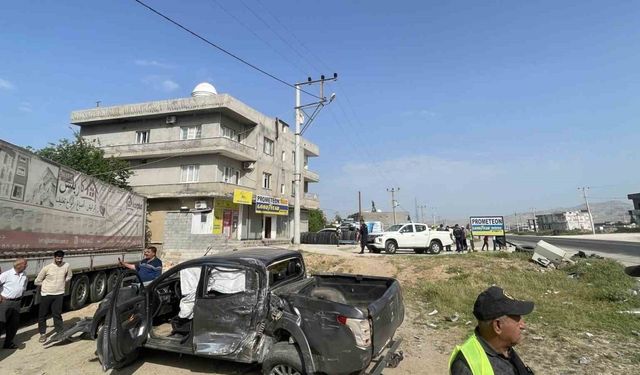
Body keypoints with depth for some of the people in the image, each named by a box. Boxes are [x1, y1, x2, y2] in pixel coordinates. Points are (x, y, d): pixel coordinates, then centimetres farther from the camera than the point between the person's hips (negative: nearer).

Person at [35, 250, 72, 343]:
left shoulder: (66, 266, -5)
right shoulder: (47, 268, -11)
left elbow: (69, 276, 15)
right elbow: (37, 281, 0)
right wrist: (46, 284, 1)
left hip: (59, 294, 0)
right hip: (46, 294, 0)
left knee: (57, 314, 5)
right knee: (42, 314, 8)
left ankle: (59, 332, 19)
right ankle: (43, 333, 24)